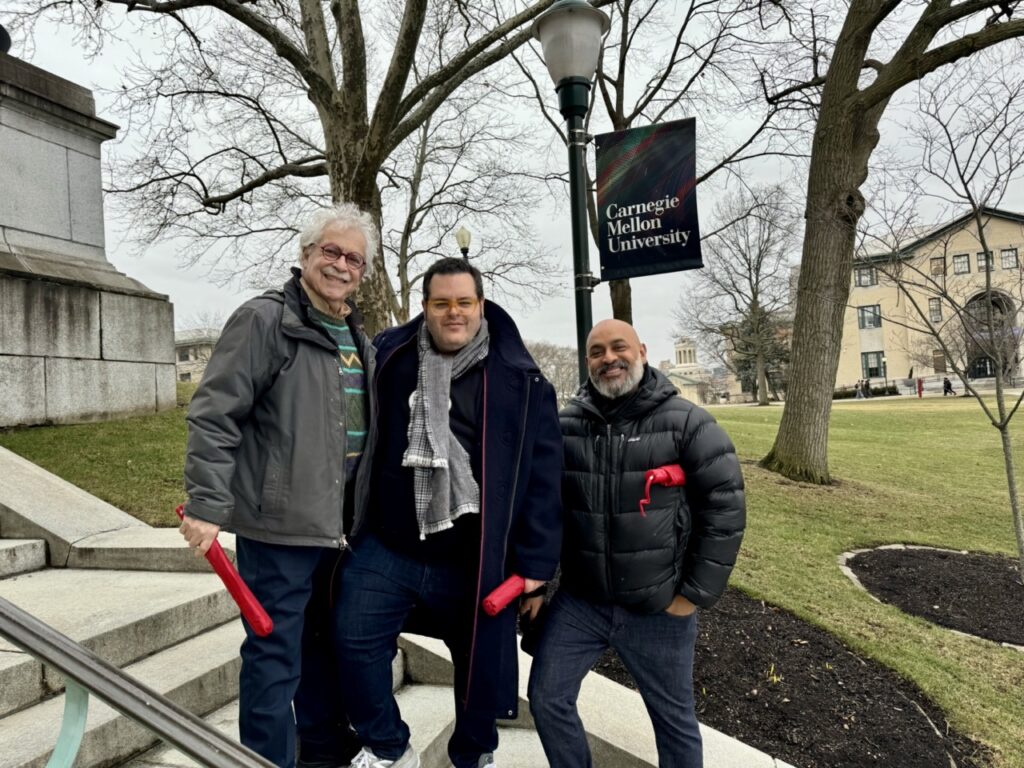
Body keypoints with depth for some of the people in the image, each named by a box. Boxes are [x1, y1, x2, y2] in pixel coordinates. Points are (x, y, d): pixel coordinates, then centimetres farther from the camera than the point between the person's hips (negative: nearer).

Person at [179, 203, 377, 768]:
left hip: (337, 524, 8)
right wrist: (206, 505, -19)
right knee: (274, 657, 4)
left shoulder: (356, 336, 13)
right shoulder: (265, 319, -11)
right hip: (278, 525, -8)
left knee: (327, 646, 21)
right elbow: (213, 416, -15)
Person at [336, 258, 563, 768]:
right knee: (356, 642, 4)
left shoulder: (520, 380, -8)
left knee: (480, 666, 15)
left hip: (473, 561, -1)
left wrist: (536, 561, -9)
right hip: (384, 548, 2)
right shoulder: (387, 357, -1)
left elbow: (543, 474, -7)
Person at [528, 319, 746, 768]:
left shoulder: (686, 423, -11)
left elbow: (724, 507, -9)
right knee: (547, 699, 10)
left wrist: (696, 594, -9)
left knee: (674, 719, 15)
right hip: (579, 602, 3)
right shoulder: (565, 426, -2)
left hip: (658, 609, -2)